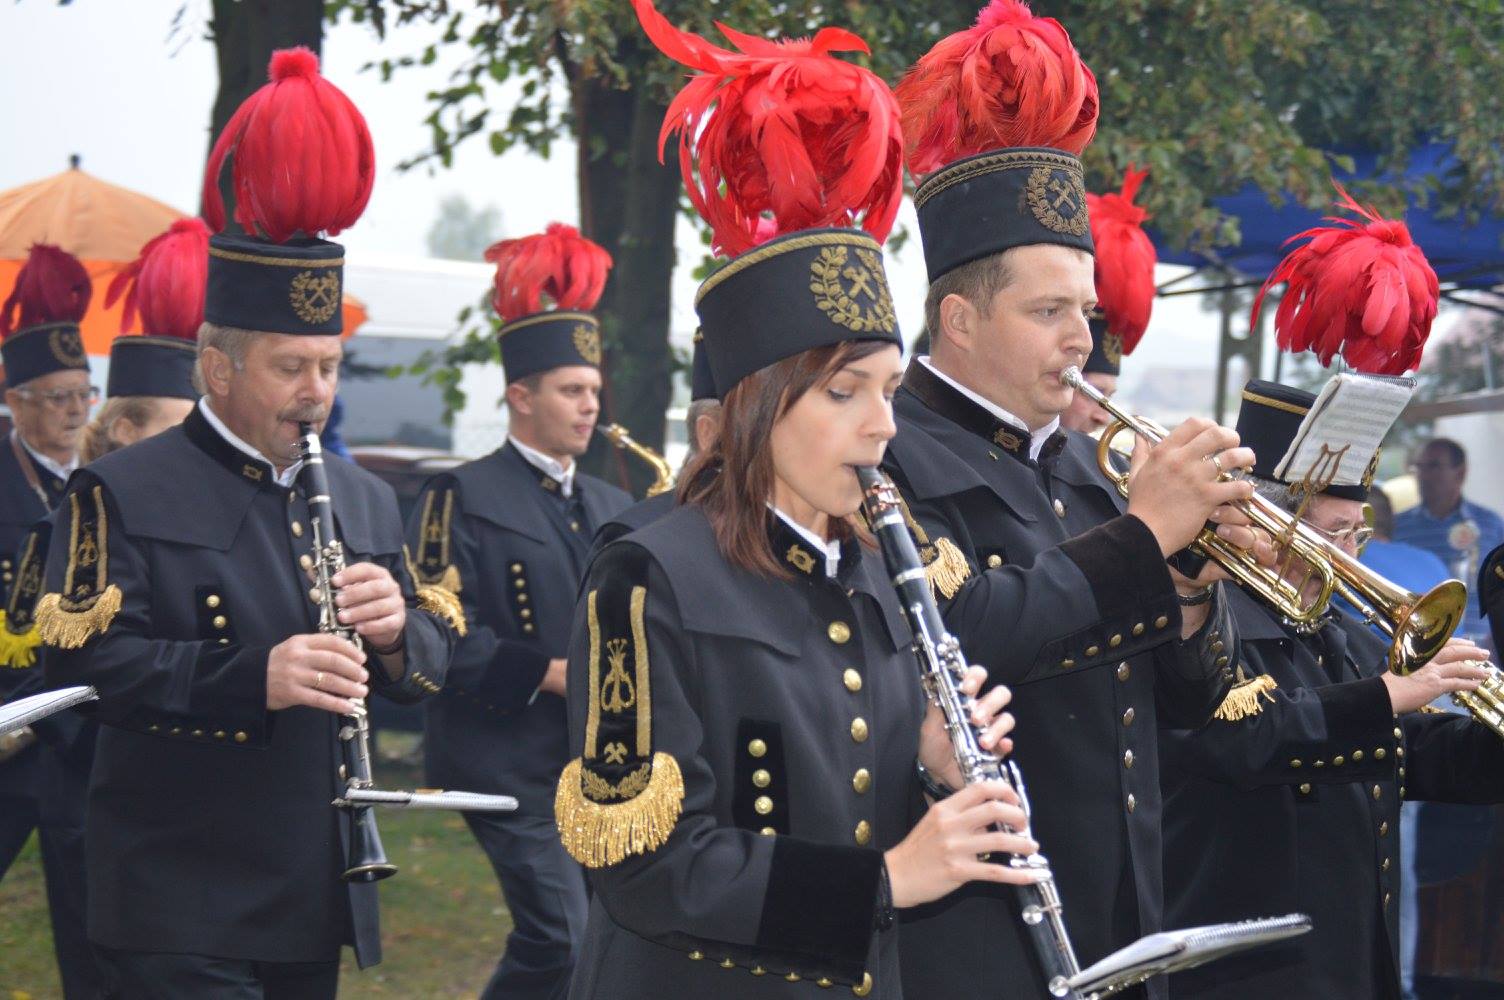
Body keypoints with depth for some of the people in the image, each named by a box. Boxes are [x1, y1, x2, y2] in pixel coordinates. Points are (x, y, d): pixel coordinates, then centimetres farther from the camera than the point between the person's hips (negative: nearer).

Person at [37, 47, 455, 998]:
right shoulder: (124, 494, -5)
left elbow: (433, 664, 14)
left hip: (318, 906, 6)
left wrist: (395, 633, -11)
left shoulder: (363, 499, 15)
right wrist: (253, 676, -29)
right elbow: (85, 658, -17)